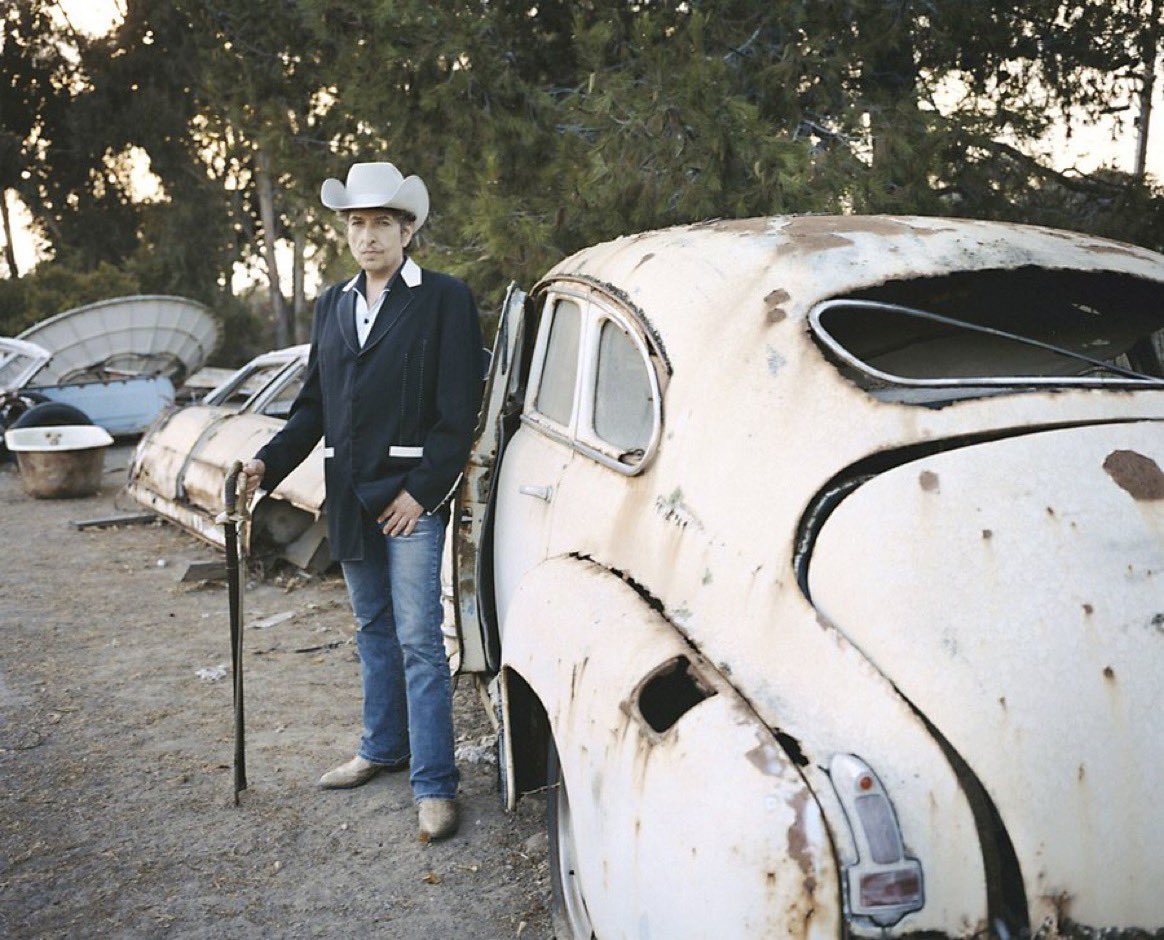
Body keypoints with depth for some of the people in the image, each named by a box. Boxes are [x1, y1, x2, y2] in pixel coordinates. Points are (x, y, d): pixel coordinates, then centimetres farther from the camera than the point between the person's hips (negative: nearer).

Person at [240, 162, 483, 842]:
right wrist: (269, 463, 1)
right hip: (349, 498, 7)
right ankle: (384, 748, 34)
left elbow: (459, 410, -10)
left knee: (419, 641, -5)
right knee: (374, 630, 18)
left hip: (412, 498, -6)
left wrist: (422, 490, -15)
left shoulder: (445, 299, -6)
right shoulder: (332, 306, 13)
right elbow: (315, 404, 15)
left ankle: (435, 784, 3)